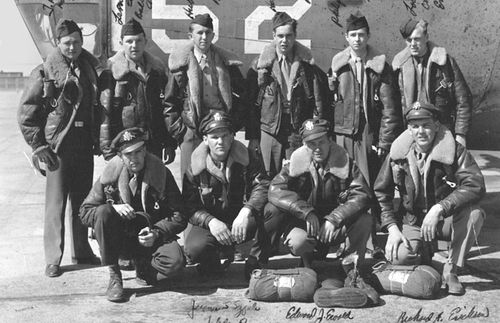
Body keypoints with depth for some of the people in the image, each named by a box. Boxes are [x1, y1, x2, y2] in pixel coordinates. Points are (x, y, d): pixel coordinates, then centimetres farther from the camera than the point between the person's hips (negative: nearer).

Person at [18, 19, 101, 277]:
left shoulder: (90, 69, 8)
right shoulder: (45, 73, -6)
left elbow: (98, 107, 16)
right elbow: (25, 114, -5)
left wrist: (98, 139, 9)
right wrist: (38, 147, -9)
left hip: (85, 146, 5)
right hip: (57, 147, -5)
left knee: (83, 200, 13)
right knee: (56, 202, -2)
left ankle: (81, 251, 26)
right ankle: (53, 259, 7)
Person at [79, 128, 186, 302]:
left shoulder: (161, 173, -6)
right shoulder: (110, 174, -4)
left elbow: (179, 216, -5)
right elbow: (84, 211, -1)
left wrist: (156, 234, -22)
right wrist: (112, 208, -20)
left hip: (151, 235, -1)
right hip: (120, 234, 1)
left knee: (175, 261, -31)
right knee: (103, 211, -31)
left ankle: (143, 267, 5)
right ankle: (114, 276, -18)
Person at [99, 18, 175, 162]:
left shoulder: (157, 68, 9)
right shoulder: (111, 72, -3)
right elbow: (105, 114, -6)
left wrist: (169, 145, 7)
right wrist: (108, 150, -11)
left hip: (154, 145, 4)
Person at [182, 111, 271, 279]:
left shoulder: (244, 159, -3)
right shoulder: (196, 167, -4)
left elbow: (263, 186, -17)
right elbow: (190, 207, -9)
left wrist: (246, 211, -36)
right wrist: (210, 221, -29)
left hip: (241, 223, 1)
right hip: (210, 224, 0)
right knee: (195, 248, -32)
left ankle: (256, 262, -10)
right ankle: (213, 262, 7)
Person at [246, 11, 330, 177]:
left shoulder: (307, 64, 4)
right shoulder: (260, 65, 3)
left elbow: (319, 101, 6)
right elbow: (251, 103, 4)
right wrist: (252, 137, -1)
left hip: (299, 131, 0)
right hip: (269, 131, 0)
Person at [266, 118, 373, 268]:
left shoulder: (344, 162, -7)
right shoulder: (297, 162, -6)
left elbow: (362, 194, -17)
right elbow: (276, 189, -19)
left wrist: (334, 218, -30)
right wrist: (306, 212, -31)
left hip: (336, 226, 1)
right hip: (303, 222, -1)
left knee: (365, 220, -25)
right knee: (298, 242, -33)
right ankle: (308, 263, 7)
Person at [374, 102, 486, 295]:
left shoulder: (454, 150, -13)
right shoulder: (397, 153, -6)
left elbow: (475, 185, -27)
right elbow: (381, 192, 2)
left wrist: (439, 208, -38)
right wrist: (392, 227, -10)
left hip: (447, 220, -1)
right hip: (412, 222, 1)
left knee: (474, 214, -32)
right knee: (400, 257, -27)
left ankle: (451, 270, -13)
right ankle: (426, 250, 13)